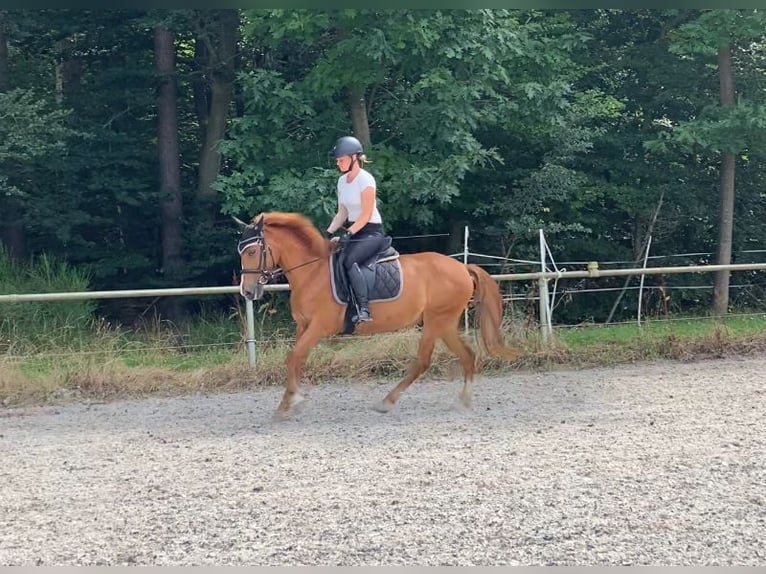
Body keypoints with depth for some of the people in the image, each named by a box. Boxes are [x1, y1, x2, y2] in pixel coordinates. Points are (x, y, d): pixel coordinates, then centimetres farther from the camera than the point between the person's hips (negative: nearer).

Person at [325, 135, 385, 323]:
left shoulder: (365, 180, -14)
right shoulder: (342, 181, 10)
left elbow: (366, 214, -17)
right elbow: (342, 213, 15)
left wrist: (349, 233, -24)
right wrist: (329, 233, 3)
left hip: (371, 232, -8)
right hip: (353, 230, 8)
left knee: (349, 261, -30)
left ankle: (364, 309, -33)